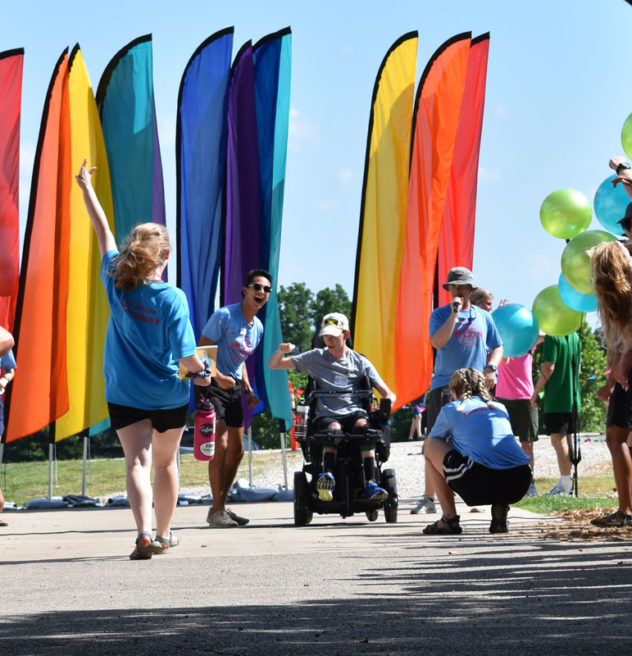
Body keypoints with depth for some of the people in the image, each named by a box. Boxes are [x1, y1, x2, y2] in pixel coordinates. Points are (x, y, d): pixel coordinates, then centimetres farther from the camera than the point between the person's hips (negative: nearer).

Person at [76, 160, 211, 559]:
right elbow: (186, 356, -17)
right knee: (166, 462, 19)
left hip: (125, 395, 1)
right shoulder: (172, 298, -17)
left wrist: (87, 187, 18)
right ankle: (165, 534, 33)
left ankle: (145, 531, -29)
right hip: (169, 395, -1)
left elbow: (103, 232, 5)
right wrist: (202, 373, 6)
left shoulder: (117, 285, -8)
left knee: (138, 462, -7)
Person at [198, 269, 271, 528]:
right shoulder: (224, 316, -14)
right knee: (220, 446, -15)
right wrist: (218, 376, -31)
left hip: (234, 389, 9)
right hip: (213, 386, -9)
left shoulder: (258, 327, 11)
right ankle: (217, 511, -10)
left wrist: (248, 390, 10)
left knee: (236, 450, 10)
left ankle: (222, 507, 21)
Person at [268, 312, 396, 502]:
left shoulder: (360, 362, 15)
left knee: (364, 426, -34)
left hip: (354, 414, 0)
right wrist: (281, 351, -5)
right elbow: (273, 365, 18)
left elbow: (387, 393, 10)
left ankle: (370, 484, -39)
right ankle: (328, 475, -52)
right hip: (326, 416, 0)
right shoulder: (315, 358, 16)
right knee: (334, 428, -36)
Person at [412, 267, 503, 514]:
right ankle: (429, 498, -1)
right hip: (444, 385, -2)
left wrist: (491, 367, -1)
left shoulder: (483, 317, 14)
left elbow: (497, 347, 18)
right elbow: (438, 342, -10)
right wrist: (454, 313, -11)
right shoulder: (440, 314, 7)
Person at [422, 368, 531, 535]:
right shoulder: (500, 408, 28)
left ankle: (449, 519, 14)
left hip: (482, 483, -5)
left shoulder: (451, 409, 16)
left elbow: (431, 441, 33)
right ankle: (500, 508, 12)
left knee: (430, 446, 18)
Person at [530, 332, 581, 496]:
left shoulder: (552, 337, -13)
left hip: (555, 397, -8)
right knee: (565, 438, 15)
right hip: (573, 398, 8)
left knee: (558, 439, -7)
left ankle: (565, 484, -10)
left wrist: (535, 392, -10)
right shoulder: (575, 337, 11)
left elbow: (549, 367, -18)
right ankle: (566, 482, 20)